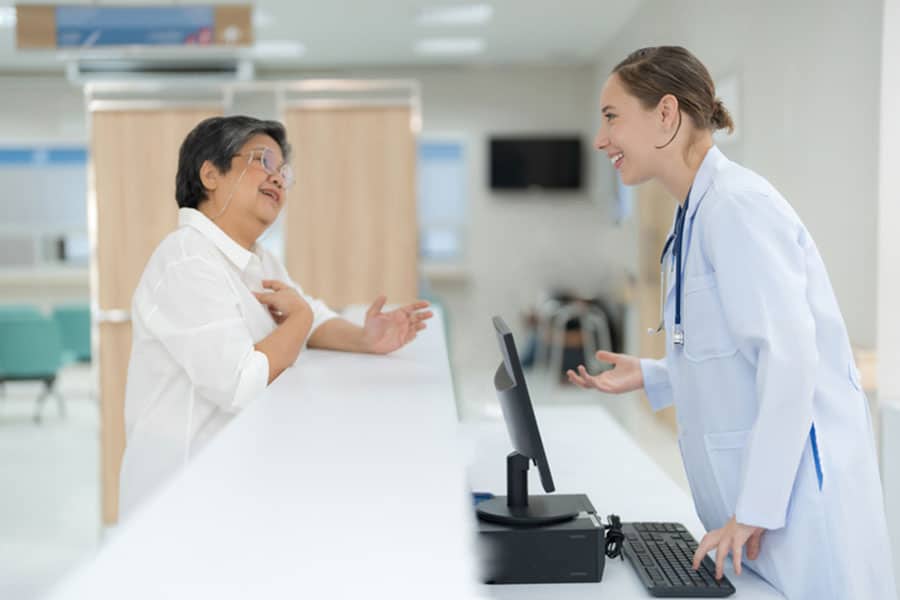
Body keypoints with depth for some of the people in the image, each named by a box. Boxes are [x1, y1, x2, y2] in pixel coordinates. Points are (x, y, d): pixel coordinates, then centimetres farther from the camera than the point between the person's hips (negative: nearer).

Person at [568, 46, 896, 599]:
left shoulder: (738, 206, -16)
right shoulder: (698, 211, 12)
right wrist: (649, 377, 12)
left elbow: (789, 356, -22)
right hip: (750, 487, 9)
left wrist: (756, 510, -20)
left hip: (794, 486, -9)